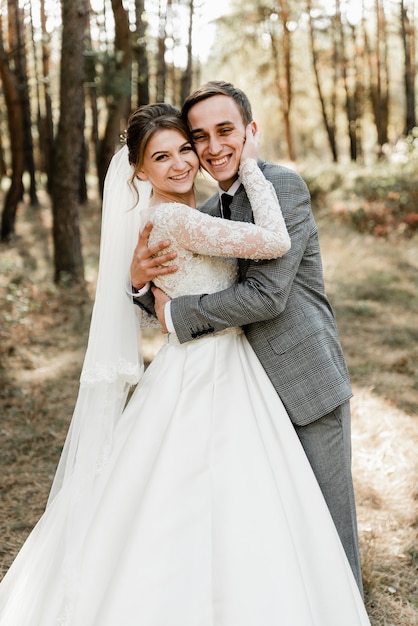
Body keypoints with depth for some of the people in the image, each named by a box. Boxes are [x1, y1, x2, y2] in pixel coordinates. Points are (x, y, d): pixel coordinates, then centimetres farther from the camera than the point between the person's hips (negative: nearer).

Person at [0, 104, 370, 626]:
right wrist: (250, 166, -13)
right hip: (203, 375, -10)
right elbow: (276, 242, -23)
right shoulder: (172, 217, -19)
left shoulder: (186, 216, 10)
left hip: (225, 368, 10)